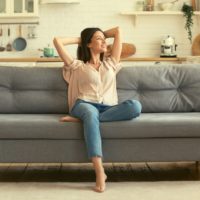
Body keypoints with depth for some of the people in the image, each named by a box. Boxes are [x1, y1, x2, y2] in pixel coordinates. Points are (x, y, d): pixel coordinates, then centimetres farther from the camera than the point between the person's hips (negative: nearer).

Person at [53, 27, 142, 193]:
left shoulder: (110, 63, 28)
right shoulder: (77, 66, 18)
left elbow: (118, 31, 30)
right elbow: (57, 40, 12)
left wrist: (102, 35, 36)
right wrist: (79, 40, 24)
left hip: (108, 109, 3)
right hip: (85, 105, -3)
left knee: (135, 106, -30)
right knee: (91, 113, -42)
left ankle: (82, 119, -28)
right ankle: (100, 171, -48)